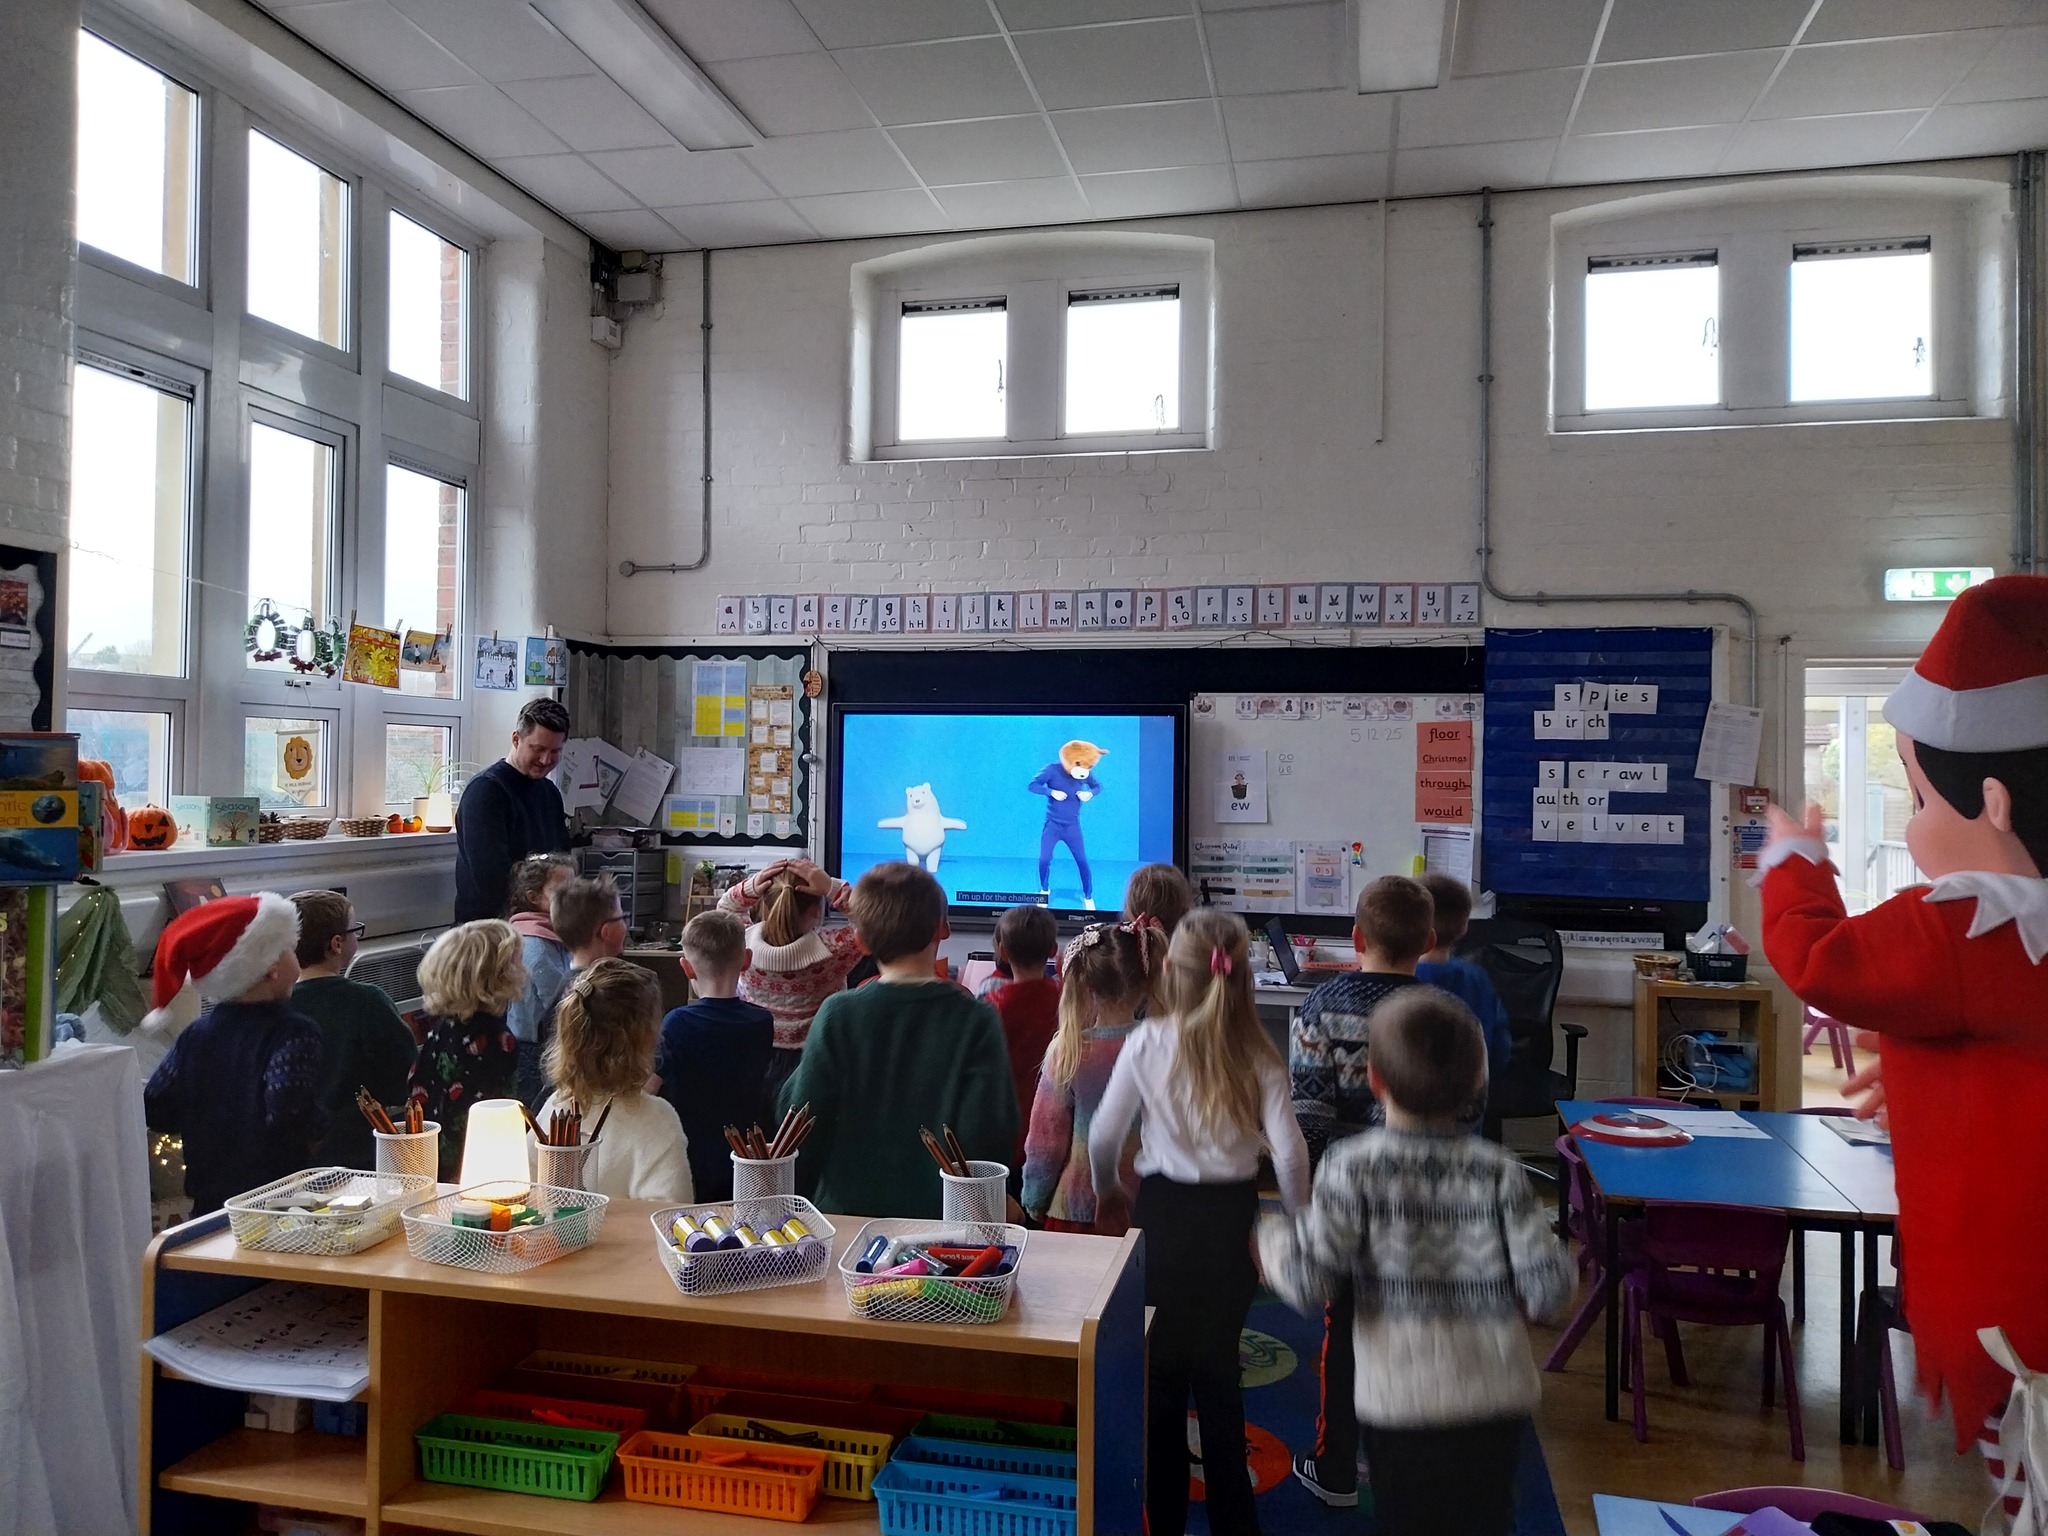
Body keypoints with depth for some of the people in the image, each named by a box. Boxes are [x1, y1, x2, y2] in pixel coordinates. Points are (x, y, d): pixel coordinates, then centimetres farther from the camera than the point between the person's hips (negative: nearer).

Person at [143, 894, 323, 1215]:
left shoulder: (195, 1035, 3)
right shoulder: (295, 1033, -16)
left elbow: (155, 1110, 6)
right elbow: (290, 1111, -29)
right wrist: (320, 1131, -11)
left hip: (210, 1201, 6)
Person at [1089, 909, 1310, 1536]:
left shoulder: (1148, 1042, -11)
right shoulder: (1257, 1053, -8)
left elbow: (1103, 1136, -6)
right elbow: (1289, 1150, -12)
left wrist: (1107, 1190, 14)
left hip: (1165, 1209, -1)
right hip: (1234, 1212, 1)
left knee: (1161, 1366, 16)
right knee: (1219, 1366, 19)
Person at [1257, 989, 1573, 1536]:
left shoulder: (1352, 1167, -13)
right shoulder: (1500, 1171, -7)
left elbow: (1309, 1284, -16)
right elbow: (1550, 1286, -8)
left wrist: (1274, 1240, 4)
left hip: (1401, 1402, -2)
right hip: (1498, 1397, 2)